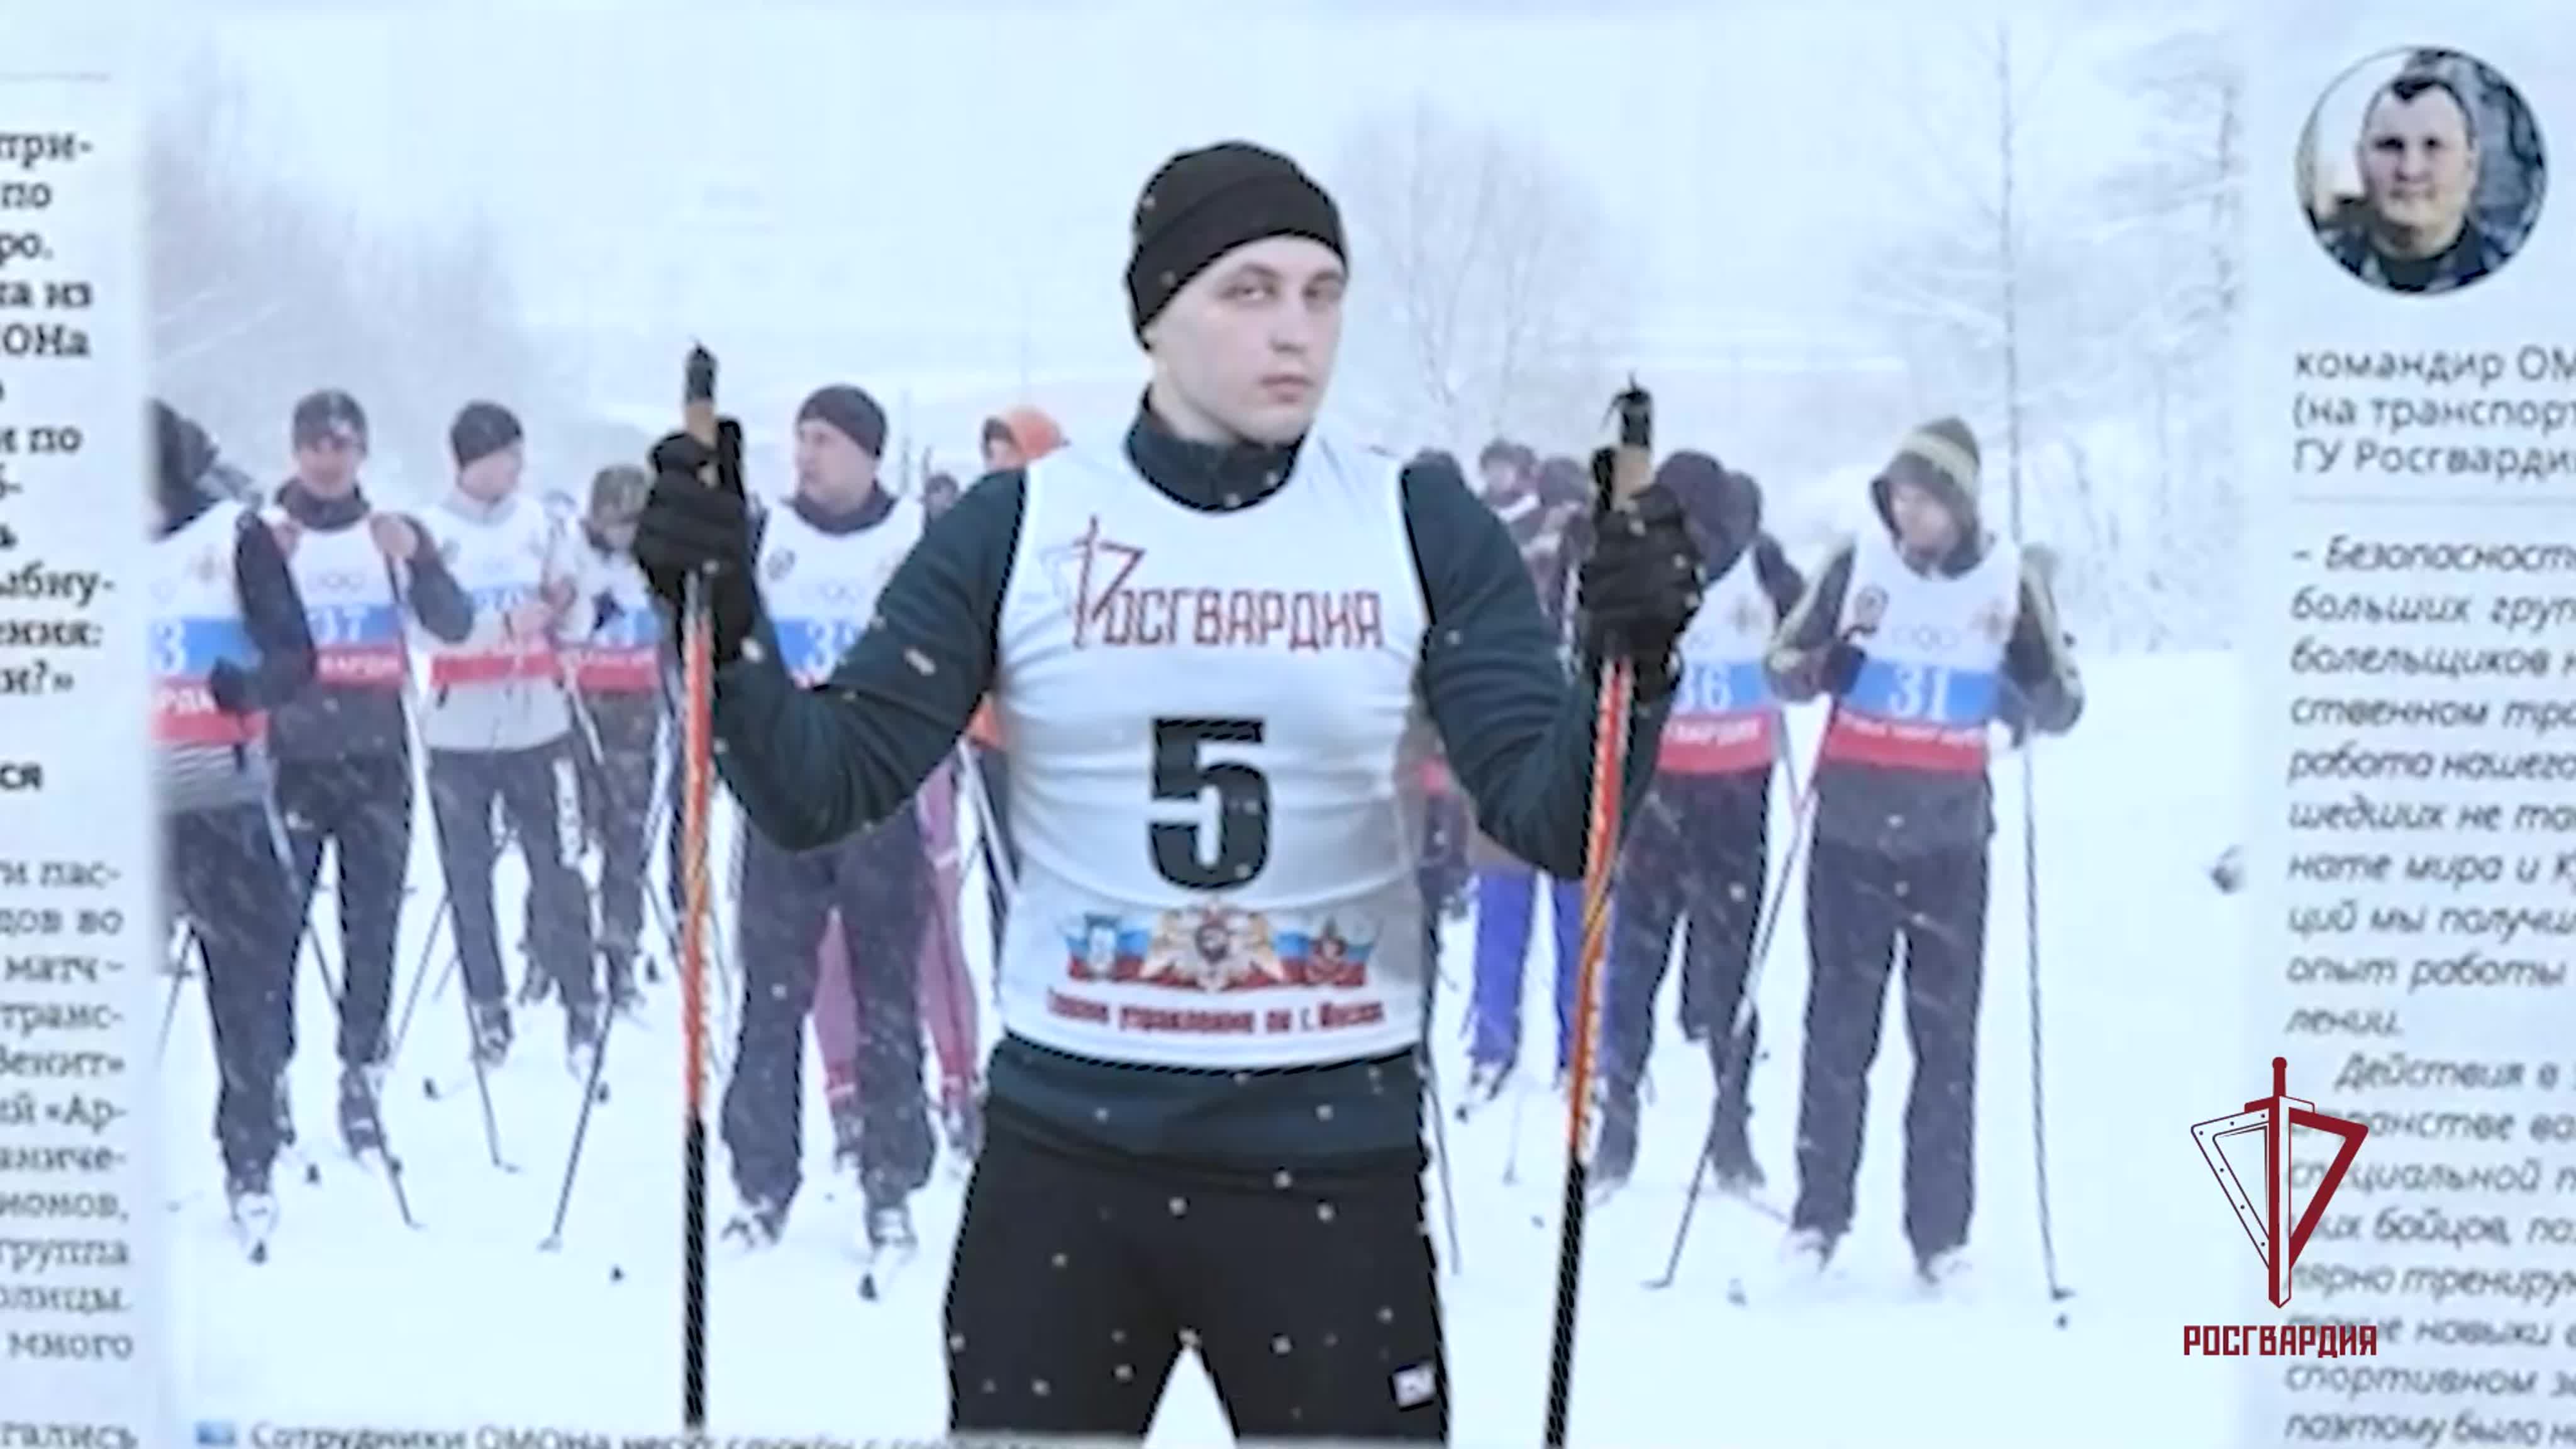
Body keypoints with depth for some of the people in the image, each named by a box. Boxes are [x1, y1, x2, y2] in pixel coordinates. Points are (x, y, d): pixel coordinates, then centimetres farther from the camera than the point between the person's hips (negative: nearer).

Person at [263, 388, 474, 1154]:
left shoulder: (395, 533, 8)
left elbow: (454, 625, -2)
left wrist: (417, 558, -18)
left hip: (377, 756, 2)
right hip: (289, 755, -2)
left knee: (373, 924, 3)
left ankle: (362, 1076, 11)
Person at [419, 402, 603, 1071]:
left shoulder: (543, 522, 5)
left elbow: (579, 624, 7)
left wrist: (565, 607, -16)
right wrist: (508, 622, -26)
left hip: (539, 725, 1)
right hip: (459, 731, -1)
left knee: (559, 869, -2)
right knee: (468, 877, 4)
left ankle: (582, 1006, 7)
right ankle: (488, 1010, 14)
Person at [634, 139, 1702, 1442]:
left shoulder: (1419, 530, -3)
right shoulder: (1019, 528, -2)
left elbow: (1556, 818, -8)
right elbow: (824, 789, -5)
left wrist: (1630, 659, -27)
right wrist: (726, 622, -21)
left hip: (1331, 1158, 0)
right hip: (1063, 1146, 1)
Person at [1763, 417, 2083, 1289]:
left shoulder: (2009, 583, -1)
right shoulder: (1858, 565, -1)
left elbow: (2062, 711, 4)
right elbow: (1783, 670, 6)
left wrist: (2025, 672, -17)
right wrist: (1835, 654, -16)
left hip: (1950, 839, 0)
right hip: (1852, 832, 0)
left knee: (1947, 1035, 2)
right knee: (1839, 1026, 4)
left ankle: (1941, 1232, 8)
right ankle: (1818, 1216, 14)